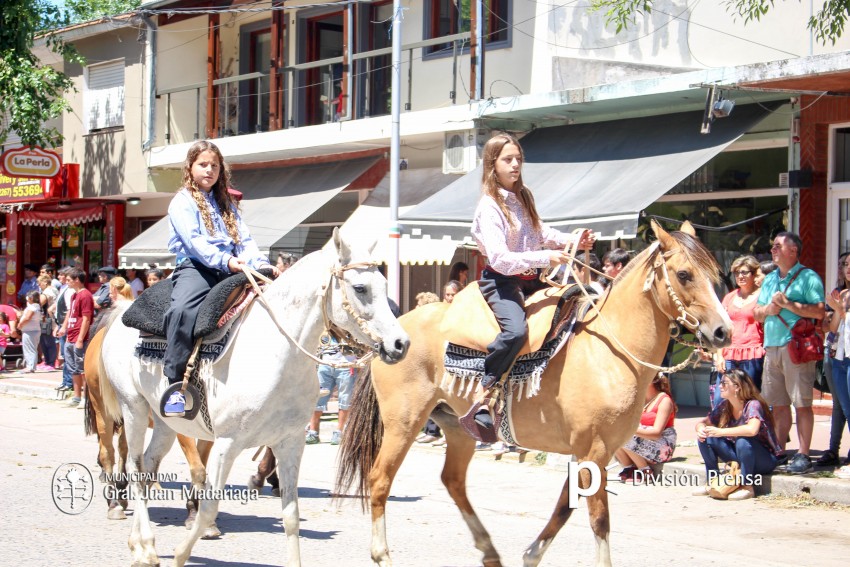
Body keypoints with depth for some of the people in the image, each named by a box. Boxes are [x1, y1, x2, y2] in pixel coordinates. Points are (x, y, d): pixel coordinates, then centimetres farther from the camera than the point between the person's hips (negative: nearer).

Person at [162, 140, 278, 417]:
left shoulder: (227, 204, 25)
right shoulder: (182, 202, 5)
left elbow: (245, 239, 15)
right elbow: (193, 241, -9)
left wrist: (261, 263, -5)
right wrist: (224, 260, -23)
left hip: (231, 271, 6)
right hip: (195, 269, -6)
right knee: (183, 309, -35)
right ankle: (174, 385, -33)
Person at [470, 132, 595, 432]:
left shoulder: (523, 197, 11)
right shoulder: (489, 207, -14)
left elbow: (540, 233, 25)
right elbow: (500, 259, -22)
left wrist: (572, 241, 7)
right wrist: (545, 258, -26)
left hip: (530, 280, 9)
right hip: (501, 281, -9)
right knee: (516, 330, -34)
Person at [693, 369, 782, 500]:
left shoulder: (753, 405, -23)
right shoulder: (724, 406, -2)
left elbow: (752, 430, -42)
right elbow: (703, 422, 7)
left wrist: (720, 432, -36)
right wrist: (701, 429, -18)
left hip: (766, 459, -7)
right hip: (740, 456, 7)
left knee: (743, 441, -37)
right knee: (705, 438, -9)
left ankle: (747, 487, -22)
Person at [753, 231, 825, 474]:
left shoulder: (808, 277, -2)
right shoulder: (769, 279, 20)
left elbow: (819, 311, -13)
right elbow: (757, 313, 23)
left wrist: (788, 304, -15)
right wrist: (767, 309, 1)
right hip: (772, 347, 7)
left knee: (802, 403, -6)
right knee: (778, 403, 9)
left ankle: (803, 456, -4)